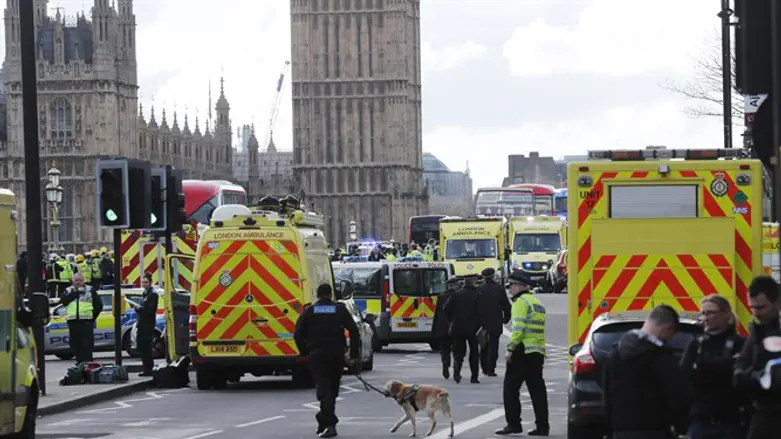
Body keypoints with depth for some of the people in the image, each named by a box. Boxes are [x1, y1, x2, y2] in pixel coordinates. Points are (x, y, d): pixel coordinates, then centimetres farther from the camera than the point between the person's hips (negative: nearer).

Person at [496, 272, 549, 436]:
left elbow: (518, 328, -18)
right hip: (538, 353, 9)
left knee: (510, 389, -2)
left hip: (522, 353, -8)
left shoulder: (521, 302, -8)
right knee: (537, 391, 8)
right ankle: (542, 426, 6)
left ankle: (513, 424, -6)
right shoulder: (537, 303, 20)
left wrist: (510, 349, -18)